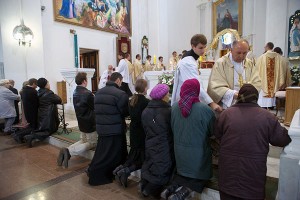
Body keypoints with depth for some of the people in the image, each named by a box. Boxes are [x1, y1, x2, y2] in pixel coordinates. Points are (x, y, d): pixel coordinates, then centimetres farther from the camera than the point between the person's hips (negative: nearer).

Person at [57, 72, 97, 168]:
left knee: (83, 141, 24)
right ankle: (69, 152, -11)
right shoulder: (88, 93, -23)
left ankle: (67, 151, 0)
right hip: (90, 123, -8)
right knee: (92, 143, 10)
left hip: (81, 122, 8)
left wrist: (93, 97, 1)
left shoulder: (75, 92, 3)